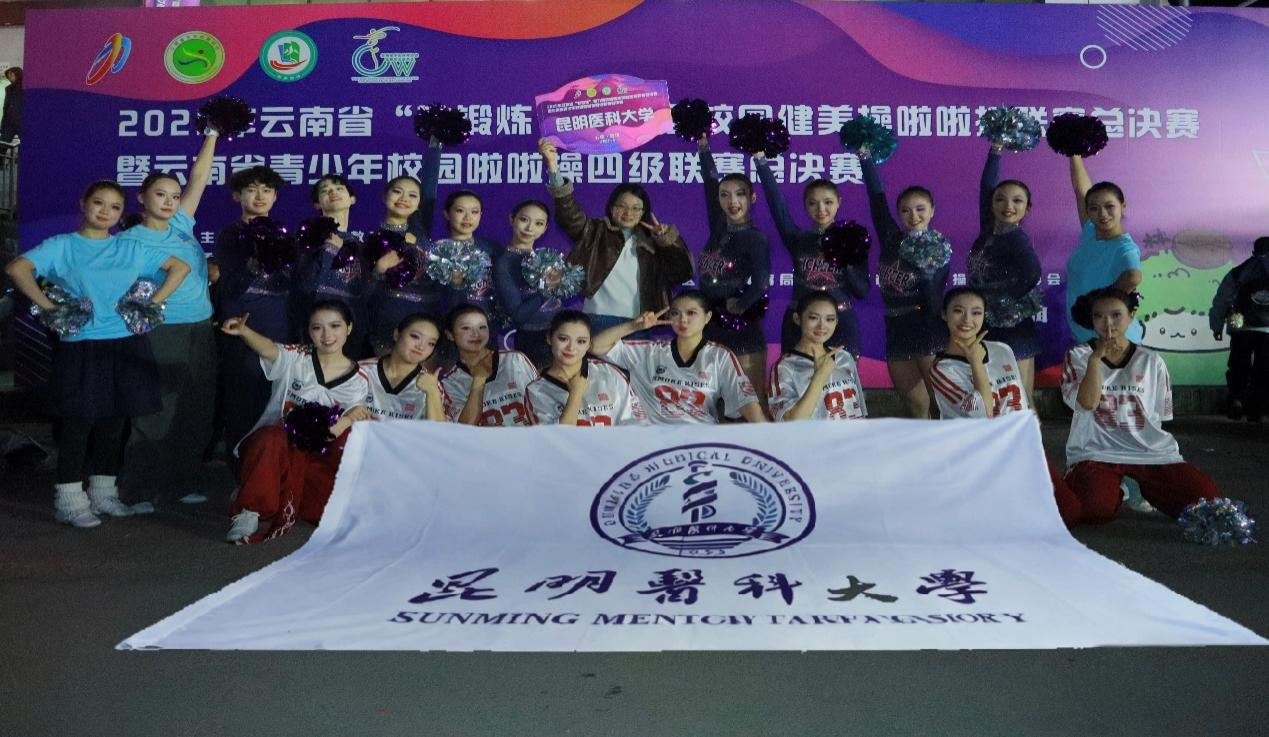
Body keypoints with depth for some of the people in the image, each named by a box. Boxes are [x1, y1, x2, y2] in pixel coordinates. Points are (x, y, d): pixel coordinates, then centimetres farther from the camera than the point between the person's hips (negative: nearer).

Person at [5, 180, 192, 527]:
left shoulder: (132, 249, 10)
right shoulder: (62, 246, 1)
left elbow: (180, 267, 12)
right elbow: (17, 268, -12)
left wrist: (154, 303, 2)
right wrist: (49, 307, -17)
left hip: (127, 347, 4)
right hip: (79, 348, -4)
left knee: (114, 422, 10)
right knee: (77, 423, -2)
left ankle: (103, 491, 23)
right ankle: (69, 498, 8)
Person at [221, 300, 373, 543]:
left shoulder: (358, 380, 3)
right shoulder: (296, 359, -1)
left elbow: (340, 430, -2)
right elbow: (269, 349, -24)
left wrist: (349, 419, -27)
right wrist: (243, 331, -46)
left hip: (313, 454, 2)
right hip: (271, 445, -2)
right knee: (272, 438, -37)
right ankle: (249, 512, -27)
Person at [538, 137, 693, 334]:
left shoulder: (651, 242, 18)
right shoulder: (596, 233, 10)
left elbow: (683, 272, 12)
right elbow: (569, 213, -6)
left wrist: (670, 241, -3)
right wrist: (553, 166, -19)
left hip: (639, 325, 3)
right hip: (599, 320, -3)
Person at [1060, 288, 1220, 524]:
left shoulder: (1151, 361, 11)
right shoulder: (1077, 356, 6)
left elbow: (1160, 417, 15)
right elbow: (1087, 403, -12)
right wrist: (1096, 357, -15)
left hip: (1150, 452, 3)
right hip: (1096, 452, -2)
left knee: (1207, 497, -19)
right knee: (1095, 509, -32)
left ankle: (1142, 489, 10)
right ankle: (1114, 490, 6)